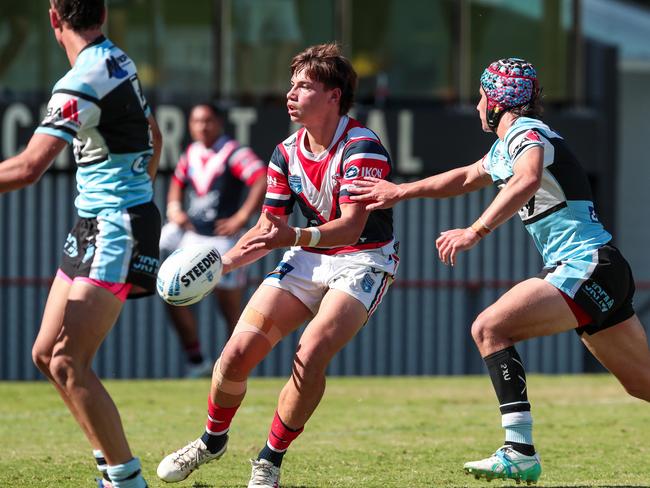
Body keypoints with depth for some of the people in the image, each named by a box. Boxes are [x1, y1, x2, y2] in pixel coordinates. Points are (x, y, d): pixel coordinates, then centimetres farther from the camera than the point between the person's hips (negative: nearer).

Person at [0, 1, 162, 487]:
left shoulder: (82, 83, -19)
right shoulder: (119, 62, 10)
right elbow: (153, 137, 26)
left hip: (117, 231, -10)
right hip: (92, 227, 10)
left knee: (68, 362, -16)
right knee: (46, 354, 9)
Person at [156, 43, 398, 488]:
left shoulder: (362, 148, -19)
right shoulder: (286, 154, 2)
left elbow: (351, 226, -30)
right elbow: (267, 229, 8)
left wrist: (296, 237, -46)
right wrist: (220, 264, -8)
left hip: (362, 261, -6)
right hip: (307, 259, 6)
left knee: (310, 357, -26)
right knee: (238, 352, -8)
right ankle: (212, 440, 20)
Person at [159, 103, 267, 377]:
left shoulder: (232, 153, -11)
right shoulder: (191, 154, 9)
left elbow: (263, 181, -22)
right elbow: (178, 182, 28)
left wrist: (241, 217, -24)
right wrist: (174, 208, 9)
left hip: (222, 239, -7)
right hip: (191, 236, 7)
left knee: (230, 306, 1)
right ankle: (196, 362, 12)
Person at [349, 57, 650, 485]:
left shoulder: (526, 132, -10)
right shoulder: (503, 149, 20)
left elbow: (529, 180, -32)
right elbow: (467, 178, 36)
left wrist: (475, 232, -38)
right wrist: (400, 191, 33)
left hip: (589, 266, -10)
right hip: (605, 273, 10)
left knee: (491, 328, -19)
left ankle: (520, 452, -26)